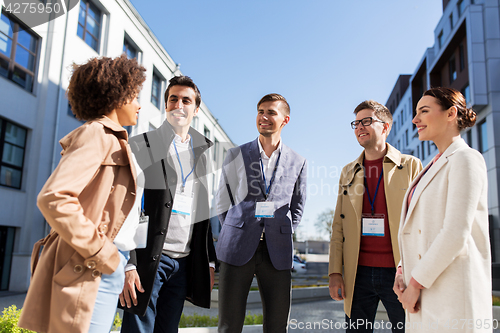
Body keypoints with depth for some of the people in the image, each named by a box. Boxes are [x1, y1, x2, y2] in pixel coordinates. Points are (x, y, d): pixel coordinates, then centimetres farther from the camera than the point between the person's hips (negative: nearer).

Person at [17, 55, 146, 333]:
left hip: (103, 271, 9)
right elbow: (53, 197, -22)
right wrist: (101, 252, -17)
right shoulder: (97, 134, -10)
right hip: (88, 275, -9)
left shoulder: (110, 140, 19)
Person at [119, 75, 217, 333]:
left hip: (185, 263, 4)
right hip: (148, 259, -4)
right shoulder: (140, 145, -1)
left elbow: (208, 212, 13)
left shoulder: (206, 151, 12)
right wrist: (127, 265, -13)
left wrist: (210, 263, 10)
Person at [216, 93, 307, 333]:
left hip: (276, 252, 1)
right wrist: (236, 233, 5)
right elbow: (222, 202, 13)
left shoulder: (297, 162, 9)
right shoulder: (236, 156, 8)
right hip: (238, 250, 0)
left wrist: (280, 235, 6)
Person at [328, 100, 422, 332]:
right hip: (358, 273, 3)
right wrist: (335, 272, 3)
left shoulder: (410, 166, 2)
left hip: (398, 272, -3)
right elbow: (338, 226, 11)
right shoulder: (348, 172, 13)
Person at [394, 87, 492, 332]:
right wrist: (403, 270, 3)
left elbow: (455, 233, -19)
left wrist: (416, 283, -15)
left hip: (452, 295, -8)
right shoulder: (436, 166, 16)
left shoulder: (465, 159, -10)